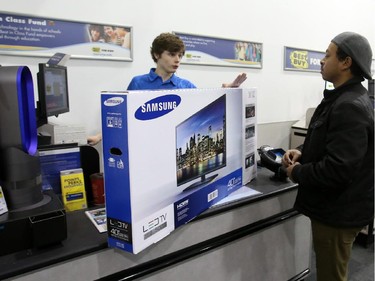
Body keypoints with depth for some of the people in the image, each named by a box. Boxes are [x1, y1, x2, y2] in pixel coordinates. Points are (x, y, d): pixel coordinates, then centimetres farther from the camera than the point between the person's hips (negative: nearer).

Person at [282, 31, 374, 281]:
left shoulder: (350, 107, -25)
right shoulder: (343, 99, 10)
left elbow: (338, 168, -32)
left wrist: (297, 173, -16)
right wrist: (303, 152, 1)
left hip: (339, 212, -10)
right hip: (335, 207, 10)